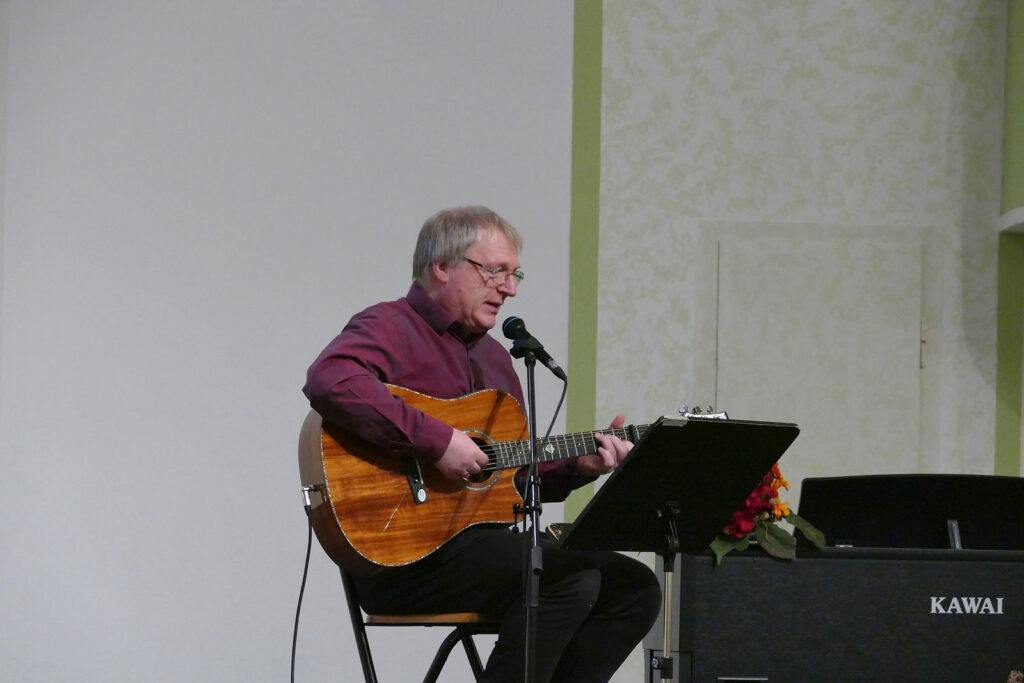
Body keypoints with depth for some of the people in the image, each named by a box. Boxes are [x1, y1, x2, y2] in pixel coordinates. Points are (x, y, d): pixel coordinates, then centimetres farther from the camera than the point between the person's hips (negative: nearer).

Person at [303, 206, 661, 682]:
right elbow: (329, 383, -30)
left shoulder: (493, 356, 23)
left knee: (635, 588, 2)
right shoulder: (392, 329, -7)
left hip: (483, 542, 10)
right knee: (570, 575, -27)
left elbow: (521, 473, 27)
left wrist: (578, 467, 7)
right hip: (400, 560, -9)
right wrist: (436, 441, -28)